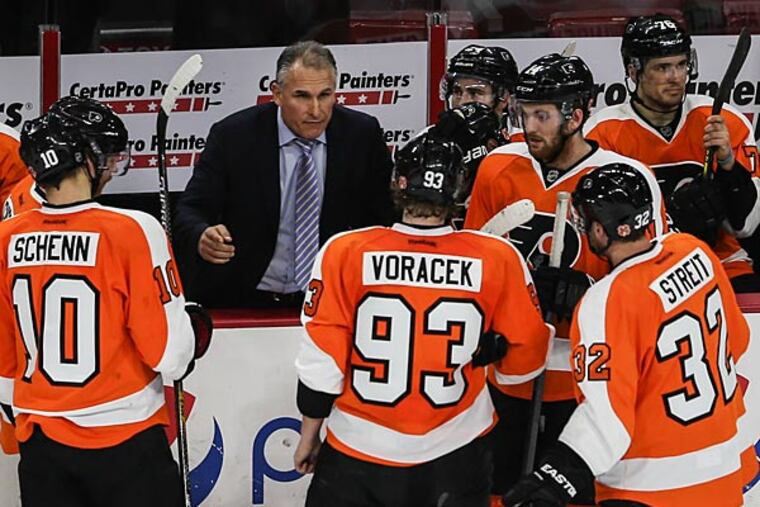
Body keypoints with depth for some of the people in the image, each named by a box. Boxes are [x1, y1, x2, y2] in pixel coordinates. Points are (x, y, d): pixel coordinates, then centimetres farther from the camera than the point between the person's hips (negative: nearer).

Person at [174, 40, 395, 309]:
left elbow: (384, 216, 8)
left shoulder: (362, 134, 1)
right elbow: (190, 211, -4)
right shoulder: (233, 135, -4)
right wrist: (202, 238, -28)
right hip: (242, 302, -1)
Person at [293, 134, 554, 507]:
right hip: (456, 455, 1)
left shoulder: (344, 252, -12)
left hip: (356, 451, -1)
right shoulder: (498, 259, -10)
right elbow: (524, 359, -1)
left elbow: (320, 360, -8)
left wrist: (309, 436, 5)